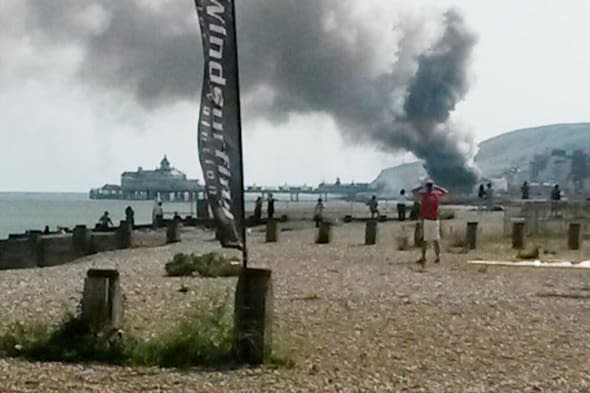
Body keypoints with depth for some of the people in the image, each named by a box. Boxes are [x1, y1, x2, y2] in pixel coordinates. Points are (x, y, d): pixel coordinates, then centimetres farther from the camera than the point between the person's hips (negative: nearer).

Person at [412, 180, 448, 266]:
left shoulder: (423, 195, -5)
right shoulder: (437, 194, 2)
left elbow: (413, 191, 9)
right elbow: (446, 192, 22)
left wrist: (422, 187, 12)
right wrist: (437, 187, 21)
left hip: (425, 220, -2)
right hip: (435, 220, 2)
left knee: (424, 240, 2)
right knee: (435, 240, 7)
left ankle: (423, 257, 1)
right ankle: (438, 257, 7)